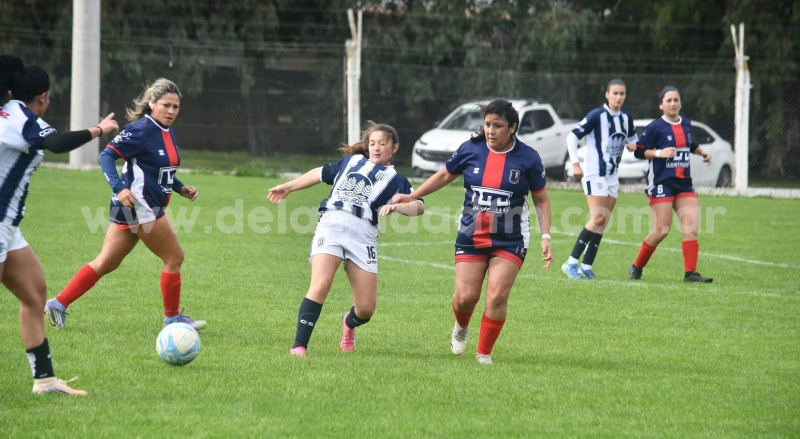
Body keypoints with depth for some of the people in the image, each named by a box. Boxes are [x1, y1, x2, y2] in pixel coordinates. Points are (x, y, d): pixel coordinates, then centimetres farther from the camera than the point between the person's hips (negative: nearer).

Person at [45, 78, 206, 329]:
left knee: (106, 263, 9)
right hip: (138, 205, -9)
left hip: (147, 207, 9)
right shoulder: (141, 129, -15)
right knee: (174, 257, 0)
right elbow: (107, 156, -18)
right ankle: (172, 317, 13)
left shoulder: (167, 132, 12)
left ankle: (58, 304, 9)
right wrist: (119, 188, -29)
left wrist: (180, 188, 15)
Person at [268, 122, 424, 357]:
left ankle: (349, 324, 35)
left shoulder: (395, 179, 16)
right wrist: (287, 187, 41)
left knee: (366, 308, -2)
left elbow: (418, 207, 0)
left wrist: (396, 206, -21)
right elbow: (321, 173, 38)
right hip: (331, 223, 0)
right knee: (320, 286, -21)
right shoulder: (352, 161, 25)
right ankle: (299, 345, -19)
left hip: (363, 234, 0)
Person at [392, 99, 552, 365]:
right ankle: (461, 328, 32)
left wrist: (545, 236, -5)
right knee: (465, 297, -5)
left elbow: (541, 200, 3)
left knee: (497, 296, -13)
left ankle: (484, 353, 5)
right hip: (471, 238, 2)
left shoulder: (528, 158, -6)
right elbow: (445, 175, 15)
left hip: (510, 241, -2)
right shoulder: (471, 150, -2)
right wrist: (412, 196, 14)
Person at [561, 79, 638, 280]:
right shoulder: (597, 116, -11)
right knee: (598, 219, -17)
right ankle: (571, 263, -11)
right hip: (594, 174, -7)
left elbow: (632, 139, 27)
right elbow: (572, 137, -11)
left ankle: (586, 267, 7)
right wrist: (575, 164, -19)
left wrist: (635, 146, 3)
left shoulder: (626, 118, 9)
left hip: (612, 176, 7)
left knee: (602, 223, 4)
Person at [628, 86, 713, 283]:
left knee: (692, 227, -7)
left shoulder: (686, 125, 11)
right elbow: (639, 151, -7)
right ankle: (636, 267, 11)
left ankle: (690, 272, -8)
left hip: (684, 184, 6)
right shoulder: (655, 127, -7)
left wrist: (702, 151, 12)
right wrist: (659, 153, -20)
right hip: (661, 184, -6)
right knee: (661, 231, -7)